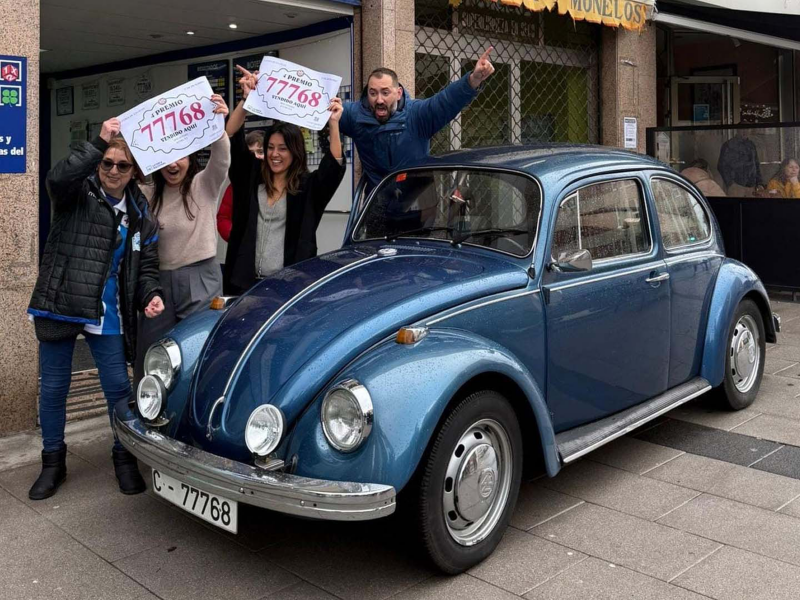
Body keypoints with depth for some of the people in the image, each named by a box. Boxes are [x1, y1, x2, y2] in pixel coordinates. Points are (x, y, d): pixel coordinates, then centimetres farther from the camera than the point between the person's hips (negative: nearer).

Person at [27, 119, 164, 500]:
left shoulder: (140, 215, 8)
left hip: (107, 316, 2)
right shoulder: (77, 194, -2)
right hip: (59, 308, -2)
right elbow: (57, 178, -27)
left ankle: (125, 458, 24)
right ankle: (53, 461, 26)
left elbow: (146, 267, 11)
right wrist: (98, 143, -33)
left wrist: (151, 295, -10)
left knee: (118, 388, 5)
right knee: (54, 388, 9)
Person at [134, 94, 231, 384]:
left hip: (201, 279, -3)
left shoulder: (204, 185, -2)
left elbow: (221, 159, -19)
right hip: (159, 281, 4)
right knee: (150, 355, 8)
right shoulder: (147, 194, 9)